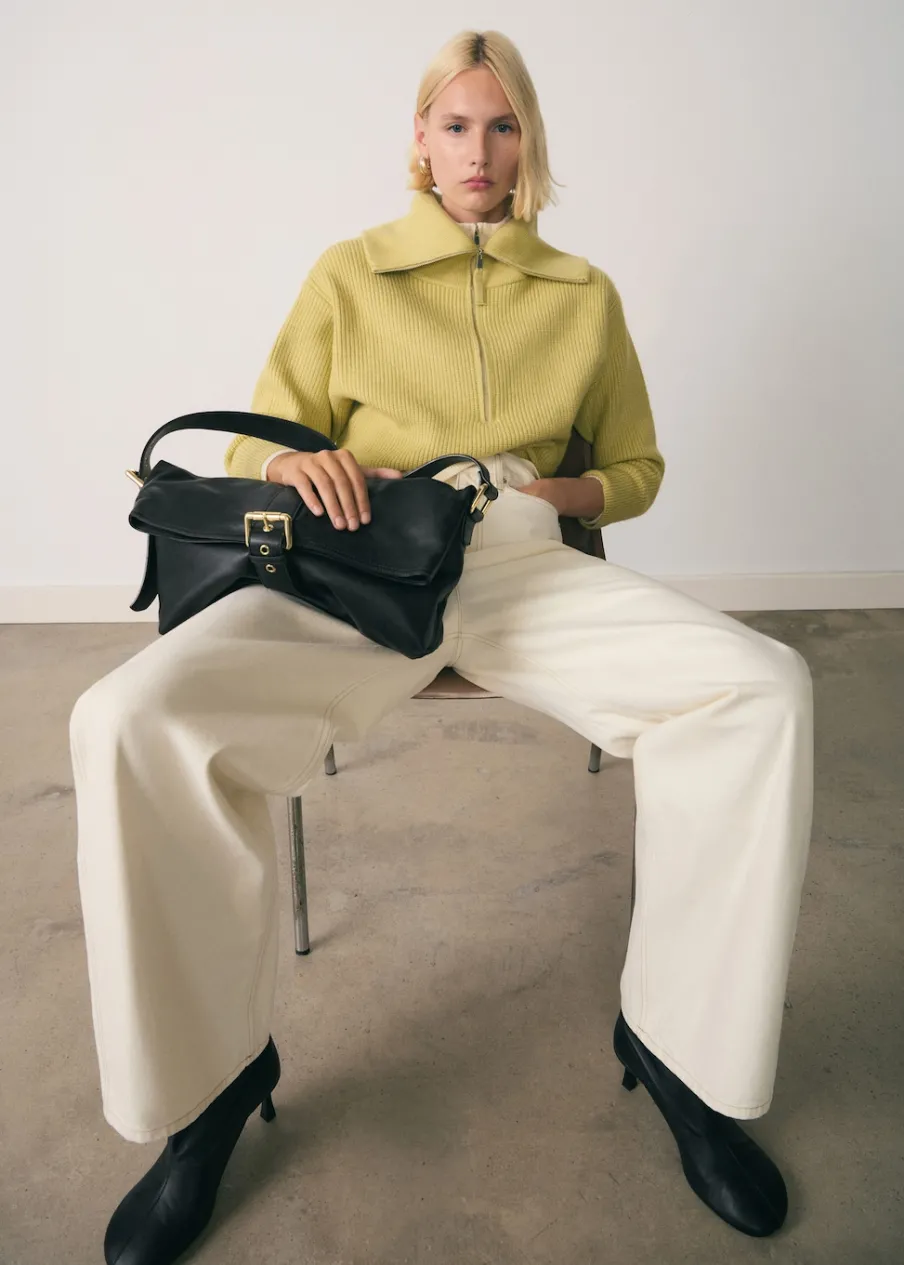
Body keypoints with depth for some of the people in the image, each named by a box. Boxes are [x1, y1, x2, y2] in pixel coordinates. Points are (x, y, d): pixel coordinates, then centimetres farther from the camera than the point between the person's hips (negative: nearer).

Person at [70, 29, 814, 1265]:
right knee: (131, 719, -27)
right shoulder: (350, 274, 17)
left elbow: (634, 468, 24)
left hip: (529, 566, 2)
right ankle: (212, 1069, -4)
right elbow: (256, 439, 17)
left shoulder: (584, 293, 21)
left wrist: (558, 491, 2)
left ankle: (679, 1039, -5)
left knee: (763, 688, -25)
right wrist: (299, 463, -8)